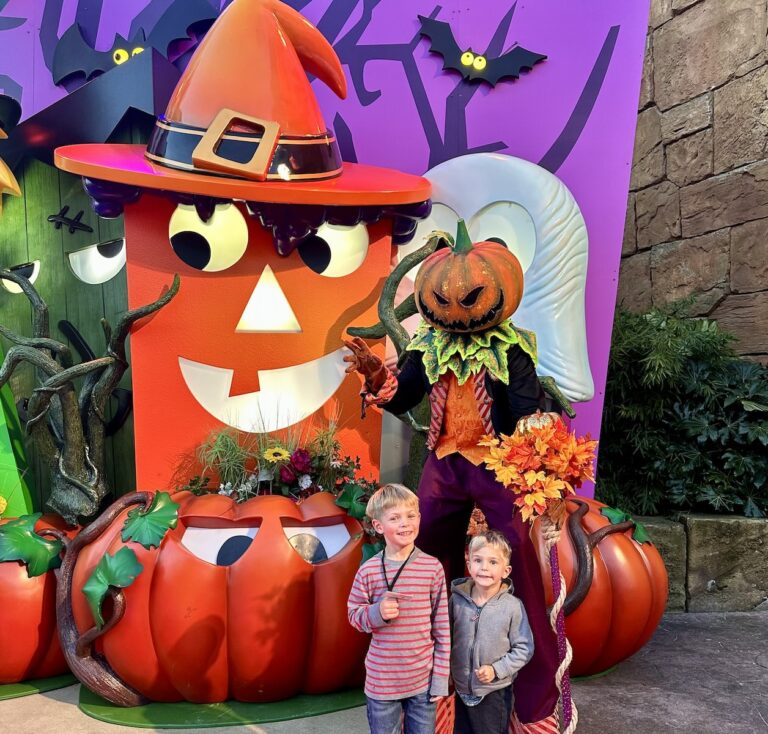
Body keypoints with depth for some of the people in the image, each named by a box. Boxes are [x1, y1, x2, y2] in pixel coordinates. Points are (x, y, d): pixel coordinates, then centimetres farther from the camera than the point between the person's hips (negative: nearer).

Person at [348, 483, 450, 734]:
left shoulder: (433, 567, -8)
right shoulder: (368, 571, -11)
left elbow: (442, 626, -2)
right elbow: (354, 614, 1)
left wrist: (440, 676, -1)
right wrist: (377, 613, -20)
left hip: (423, 680, 1)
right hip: (381, 681, 0)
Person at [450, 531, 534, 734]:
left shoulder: (513, 606, -16)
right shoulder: (457, 599, -10)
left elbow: (524, 648, -9)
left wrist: (496, 670, -16)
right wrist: (447, 672, 2)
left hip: (496, 692, -2)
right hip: (462, 689, 3)